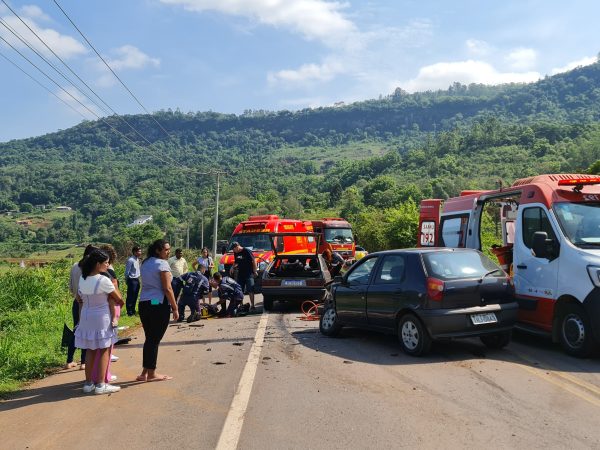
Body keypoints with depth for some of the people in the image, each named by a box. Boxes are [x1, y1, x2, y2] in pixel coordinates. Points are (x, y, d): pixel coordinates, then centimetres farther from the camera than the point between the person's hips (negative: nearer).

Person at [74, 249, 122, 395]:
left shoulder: (82, 279, 0)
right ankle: (101, 385, 7)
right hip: (101, 318, -6)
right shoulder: (103, 280, -19)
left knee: (90, 350, 15)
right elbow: (118, 298, -10)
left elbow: (80, 299, 9)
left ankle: (88, 383, 22)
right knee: (104, 350, 4)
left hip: (86, 317, 6)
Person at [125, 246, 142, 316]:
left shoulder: (137, 259, 10)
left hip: (137, 280, 9)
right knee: (130, 297, 0)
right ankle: (129, 312, 7)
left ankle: (133, 310, 26)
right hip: (132, 280, -9)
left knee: (135, 296, 15)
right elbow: (127, 272, -14)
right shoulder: (130, 260, -17)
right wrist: (127, 280, -7)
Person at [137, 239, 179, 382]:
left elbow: (146, 284, 12)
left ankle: (145, 372, 19)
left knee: (149, 338, 15)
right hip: (159, 304, -8)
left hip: (144, 303, 8)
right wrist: (175, 308, -10)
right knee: (155, 340, 1)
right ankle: (151, 374, 9)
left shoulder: (145, 263, 14)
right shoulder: (162, 264, -11)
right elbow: (167, 289, -15)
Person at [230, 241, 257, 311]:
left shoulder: (247, 251, -11)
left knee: (250, 290, -7)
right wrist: (233, 267, 3)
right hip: (240, 274, 7)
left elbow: (254, 261, -9)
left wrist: (255, 271, -11)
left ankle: (252, 305, -3)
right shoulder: (236, 253, 10)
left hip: (249, 274, -7)